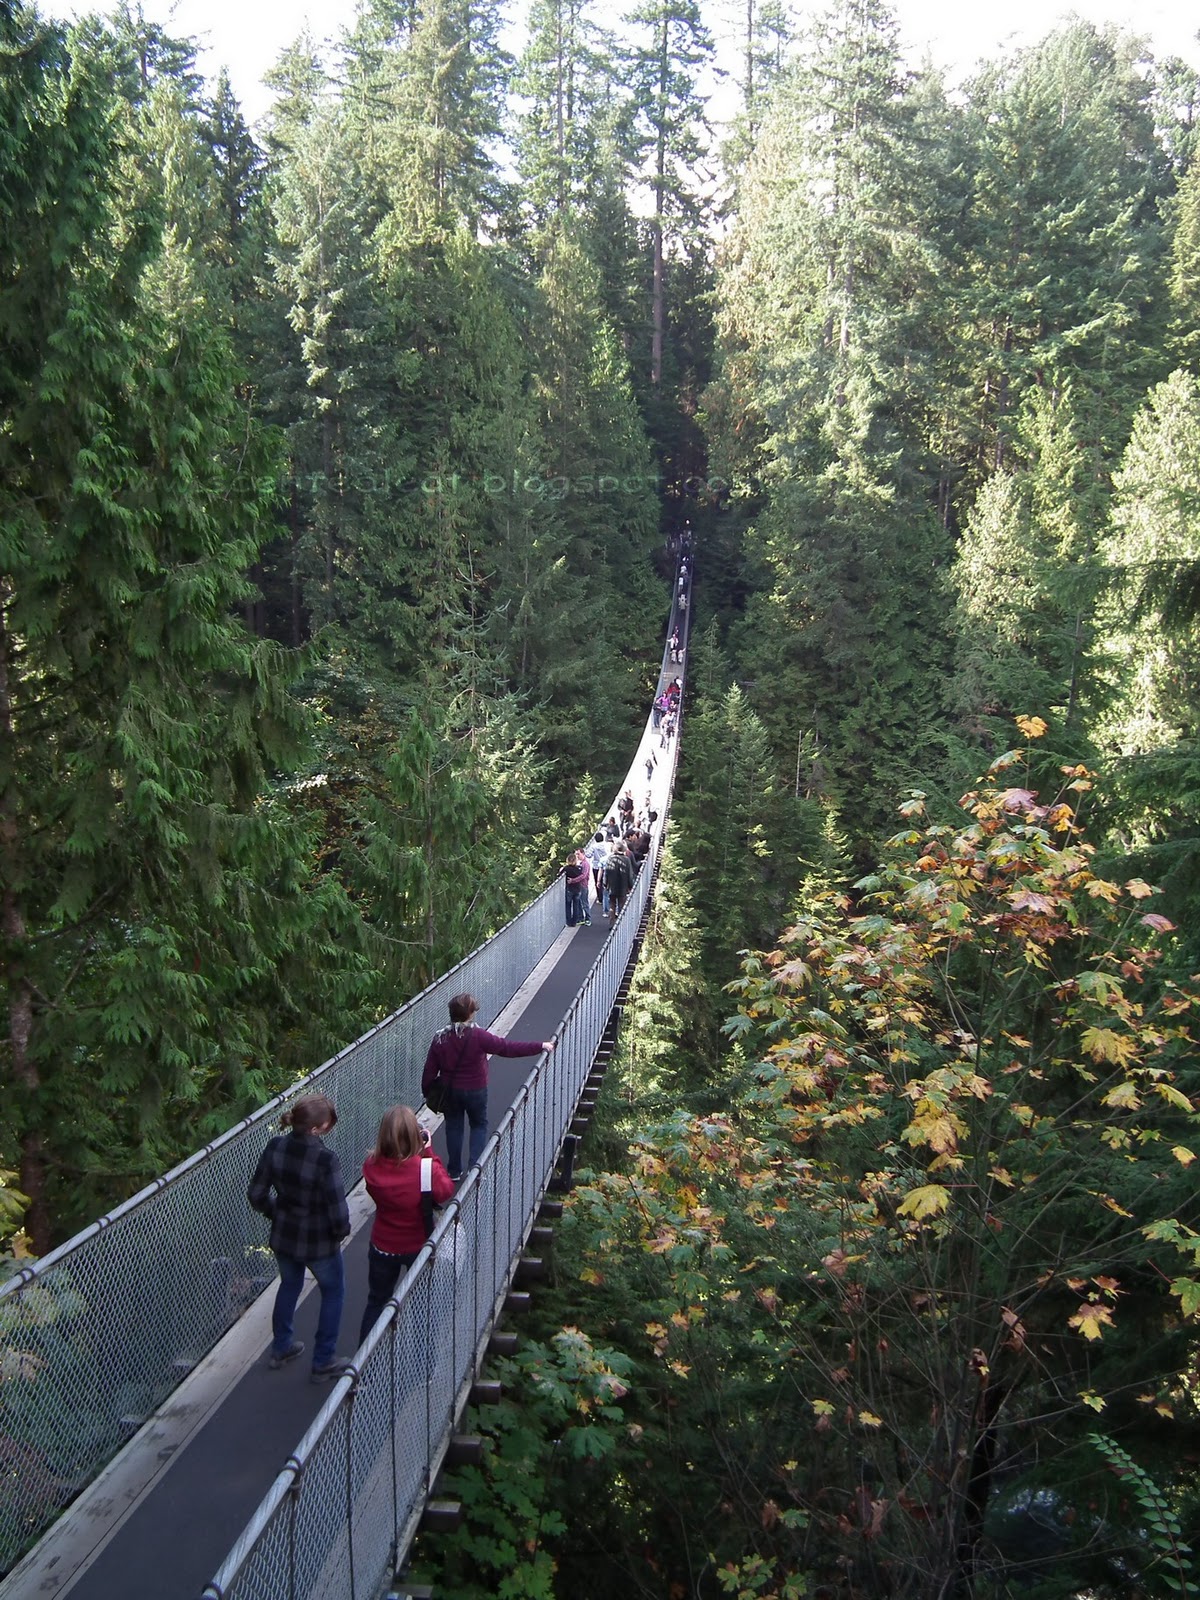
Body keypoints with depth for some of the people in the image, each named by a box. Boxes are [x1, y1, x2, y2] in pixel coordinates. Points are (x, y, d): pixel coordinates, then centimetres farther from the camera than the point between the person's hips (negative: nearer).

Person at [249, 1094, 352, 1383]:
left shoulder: (275, 1148, -15)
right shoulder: (325, 1160, -31)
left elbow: (257, 1194, -4)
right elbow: (338, 1211, -26)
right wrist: (341, 1231, -4)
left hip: (283, 1237, 5)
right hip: (319, 1242, -5)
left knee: (289, 1285, 31)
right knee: (333, 1292, 21)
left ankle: (280, 1349, 47)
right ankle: (322, 1363, 29)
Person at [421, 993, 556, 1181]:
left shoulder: (440, 1039, -10)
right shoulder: (478, 1036, -22)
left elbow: (430, 1069, -4)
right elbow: (508, 1047, -19)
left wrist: (428, 1092, 12)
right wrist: (540, 1046, -13)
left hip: (450, 1090, 3)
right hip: (475, 1090, -3)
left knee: (453, 1127, 17)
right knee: (479, 1125, 17)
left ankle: (454, 1171, 22)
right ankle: (475, 1167, 7)